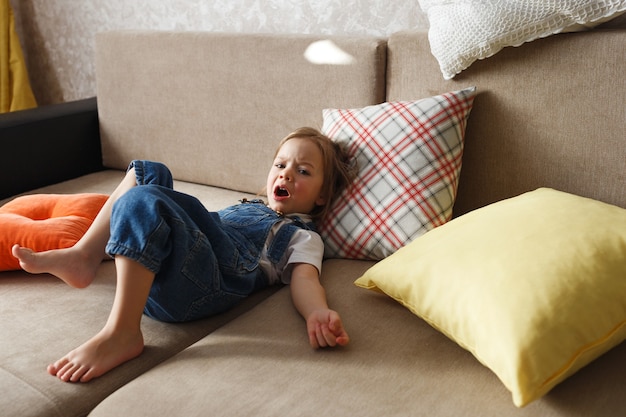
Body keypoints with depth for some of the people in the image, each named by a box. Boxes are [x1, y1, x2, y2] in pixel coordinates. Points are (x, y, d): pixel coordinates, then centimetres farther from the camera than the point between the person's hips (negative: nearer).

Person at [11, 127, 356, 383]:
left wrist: (318, 313, -30)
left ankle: (121, 334, -31)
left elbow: (305, 278, -5)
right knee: (149, 172, 12)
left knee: (143, 201, -30)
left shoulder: (301, 236, 14)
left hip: (197, 283, -8)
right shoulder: (247, 206, 37)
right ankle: (82, 257, -4)